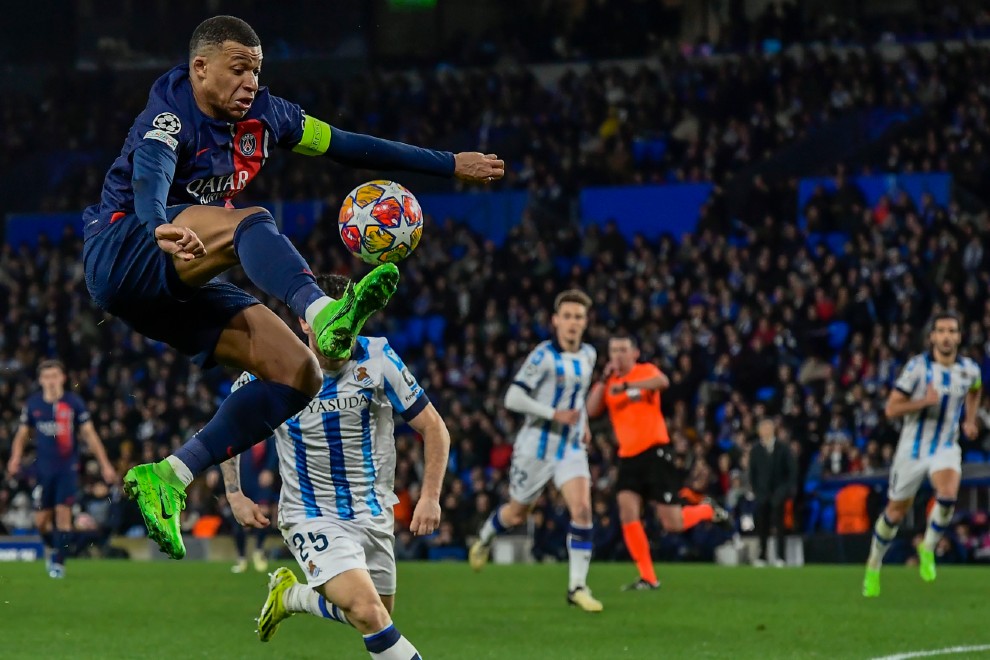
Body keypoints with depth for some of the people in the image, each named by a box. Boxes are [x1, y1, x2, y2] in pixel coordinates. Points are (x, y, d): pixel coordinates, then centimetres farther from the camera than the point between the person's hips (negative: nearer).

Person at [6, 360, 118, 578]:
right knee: (41, 519, 4)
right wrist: (15, 458, -7)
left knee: (63, 514, -12)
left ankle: (59, 562, -5)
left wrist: (105, 464, -2)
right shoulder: (33, 404, 2)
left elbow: (89, 434, 1)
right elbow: (22, 434, 11)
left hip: (68, 468, -2)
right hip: (44, 468, 3)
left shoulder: (74, 403, -4)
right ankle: (51, 548, 34)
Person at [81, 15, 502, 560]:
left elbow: (349, 146, 16)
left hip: (180, 289, 8)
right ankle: (324, 314, -60)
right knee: (247, 222, -33)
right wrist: (162, 231, -60)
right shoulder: (169, 117, -15)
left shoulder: (261, 116, 8)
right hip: (120, 256, -8)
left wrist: (451, 165, 19)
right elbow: (148, 182, -37)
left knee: (297, 373, -9)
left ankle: (168, 479, -12)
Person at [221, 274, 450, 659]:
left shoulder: (377, 359, -10)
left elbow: (433, 428, -2)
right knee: (367, 613, -24)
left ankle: (291, 595, 37)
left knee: (375, 615, 12)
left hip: (373, 513, 4)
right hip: (311, 518, -3)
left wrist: (430, 496, -11)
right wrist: (235, 495, 1)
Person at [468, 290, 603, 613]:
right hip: (537, 447, -4)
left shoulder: (588, 355, 4)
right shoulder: (544, 356, -17)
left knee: (582, 510, -17)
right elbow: (513, 398, -22)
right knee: (517, 514, 14)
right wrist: (554, 415, -27)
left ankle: (577, 586, -12)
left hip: (572, 447, 4)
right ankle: (485, 537, 49)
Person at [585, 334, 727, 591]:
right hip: (628, 456, 5)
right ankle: (648, 578, -8)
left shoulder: (645, 371, -3)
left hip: (655, 453, -5)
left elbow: (662, 381, -27)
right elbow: (591, 411, -3)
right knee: (627, 513, -14)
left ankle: (707, 510, 28)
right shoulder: (608, 383, 11)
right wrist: (604, 379, -9)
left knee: (672, 523, -5)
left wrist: (626, 386, -36)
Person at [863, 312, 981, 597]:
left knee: (948, 495, -28)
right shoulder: (917, 367, -14)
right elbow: (891, 409, -15)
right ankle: (874, 565, 31)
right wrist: (924, 401, -28)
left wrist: (970, 420, 10)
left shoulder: (970, 370, -3)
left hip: (946, 448, 2)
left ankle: (928, 549, -4)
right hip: (913, 448, -1)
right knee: (896, 512, 8)